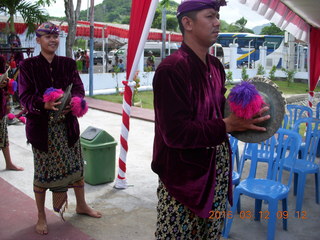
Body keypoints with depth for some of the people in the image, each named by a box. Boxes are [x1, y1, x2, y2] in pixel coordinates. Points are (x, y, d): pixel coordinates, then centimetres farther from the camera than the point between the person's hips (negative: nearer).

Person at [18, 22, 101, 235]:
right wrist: (44, 104, -29)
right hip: (42, 126, -3)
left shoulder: (68, 63, 6)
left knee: (76, 165, 12)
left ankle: (81, 205, 34)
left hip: (67, 124, 3)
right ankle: (41, 216, 24)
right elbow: (25, 96, -9)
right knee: (43, 170, 6)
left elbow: (79, 88, 0)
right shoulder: (29, 66, -3)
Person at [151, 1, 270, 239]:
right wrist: (228, 125, -26)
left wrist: (239, 115, -3)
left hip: (217, 172, 8)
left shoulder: (216, 66, 8)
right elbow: (175, 133, -25)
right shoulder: (171, 69, -20)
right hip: (184, 176, -7)